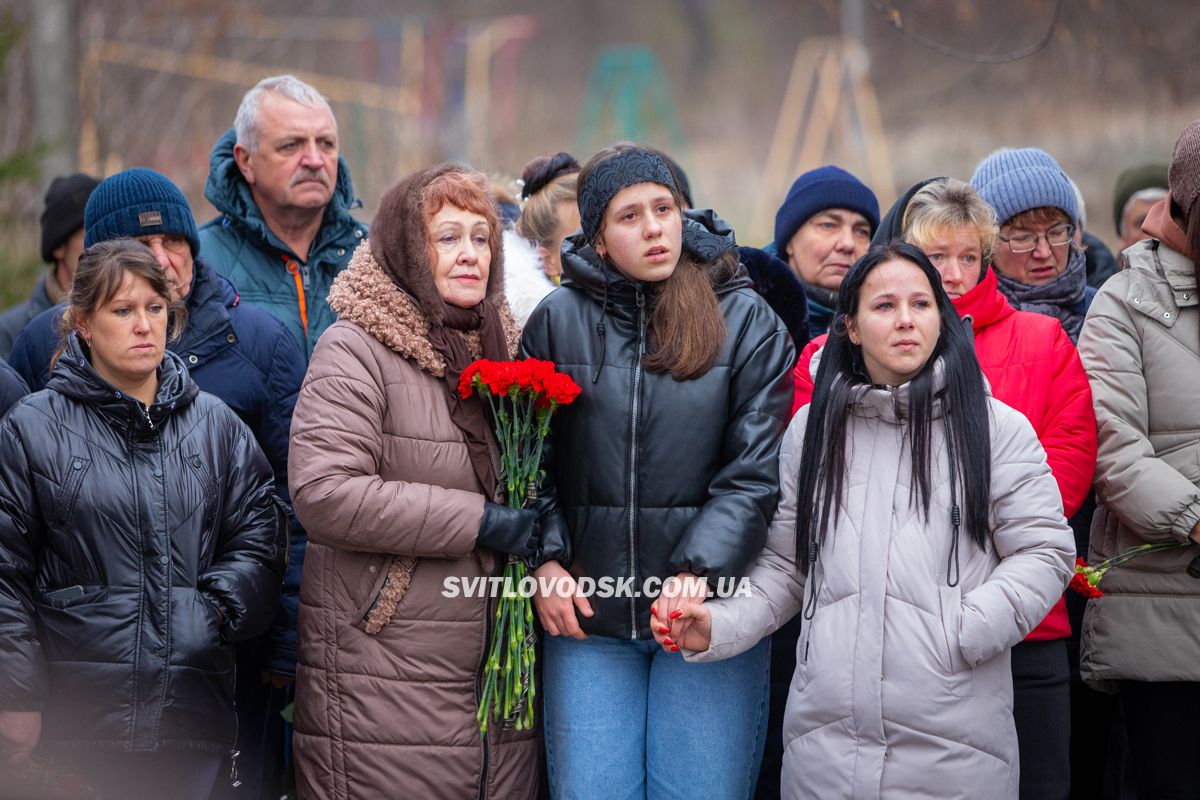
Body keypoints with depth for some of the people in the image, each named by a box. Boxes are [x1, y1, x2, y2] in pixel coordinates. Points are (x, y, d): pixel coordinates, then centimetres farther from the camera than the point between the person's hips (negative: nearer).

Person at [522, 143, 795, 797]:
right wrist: (544, 560, -4)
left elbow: (757, 469, -5)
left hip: (710, 613, -1)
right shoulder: (559, 319, 5)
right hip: (586, 613, 1)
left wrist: (700, 570, -16)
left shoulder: (747, 320, 1)